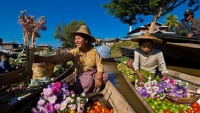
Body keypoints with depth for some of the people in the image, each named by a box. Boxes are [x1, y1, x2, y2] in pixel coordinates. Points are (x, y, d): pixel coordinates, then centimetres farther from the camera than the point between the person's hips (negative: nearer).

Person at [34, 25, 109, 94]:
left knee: (105, 76, -24)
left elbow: (99, 66, -10)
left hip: (94, 74, 2)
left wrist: (99, 78, -29)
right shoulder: (74, 52, -8)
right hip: (81, 76, -2)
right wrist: (41, 59, -36)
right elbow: (60, 57, -23)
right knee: (89, 80, -32)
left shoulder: (94, 51, -8)